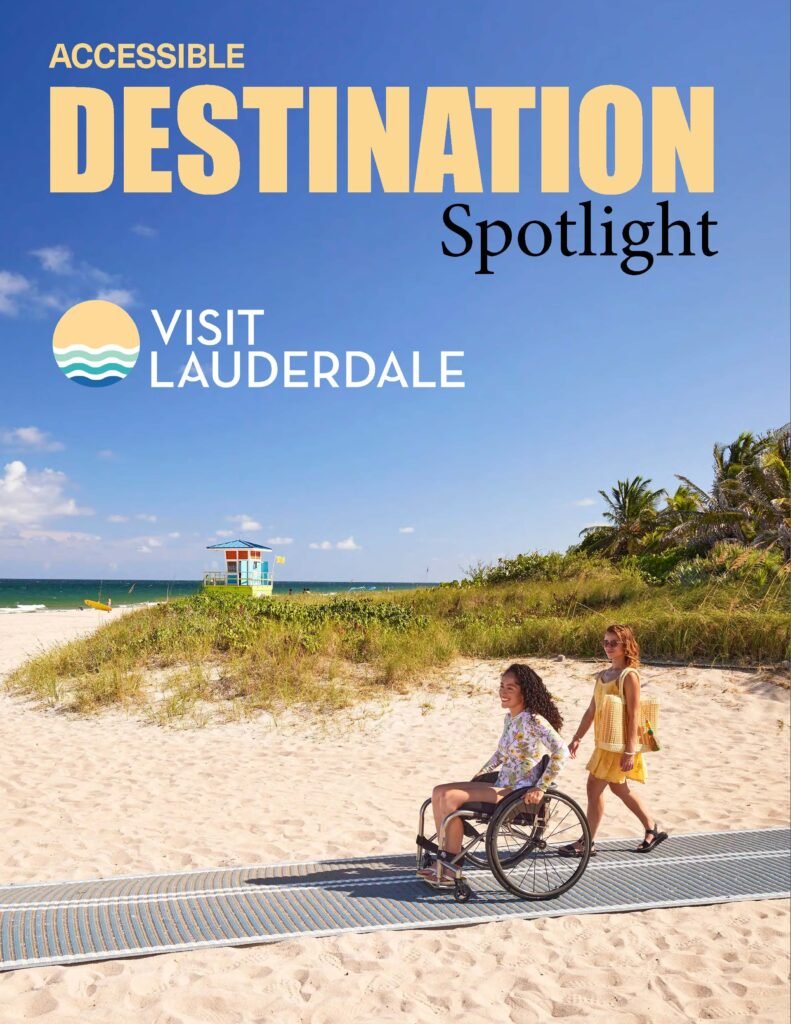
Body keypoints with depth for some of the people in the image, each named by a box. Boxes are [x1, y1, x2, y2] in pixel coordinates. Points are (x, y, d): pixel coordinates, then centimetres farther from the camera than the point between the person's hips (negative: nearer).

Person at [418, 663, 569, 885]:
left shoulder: (533, 720, -17)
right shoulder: (510, 717, 10)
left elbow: (561, 752, -27)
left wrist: (540, 788, -26)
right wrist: (481, 772, 15)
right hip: (501, 784, 9)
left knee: (450, 798, -21)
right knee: (439, 792, -2)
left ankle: (452, 870, -8)